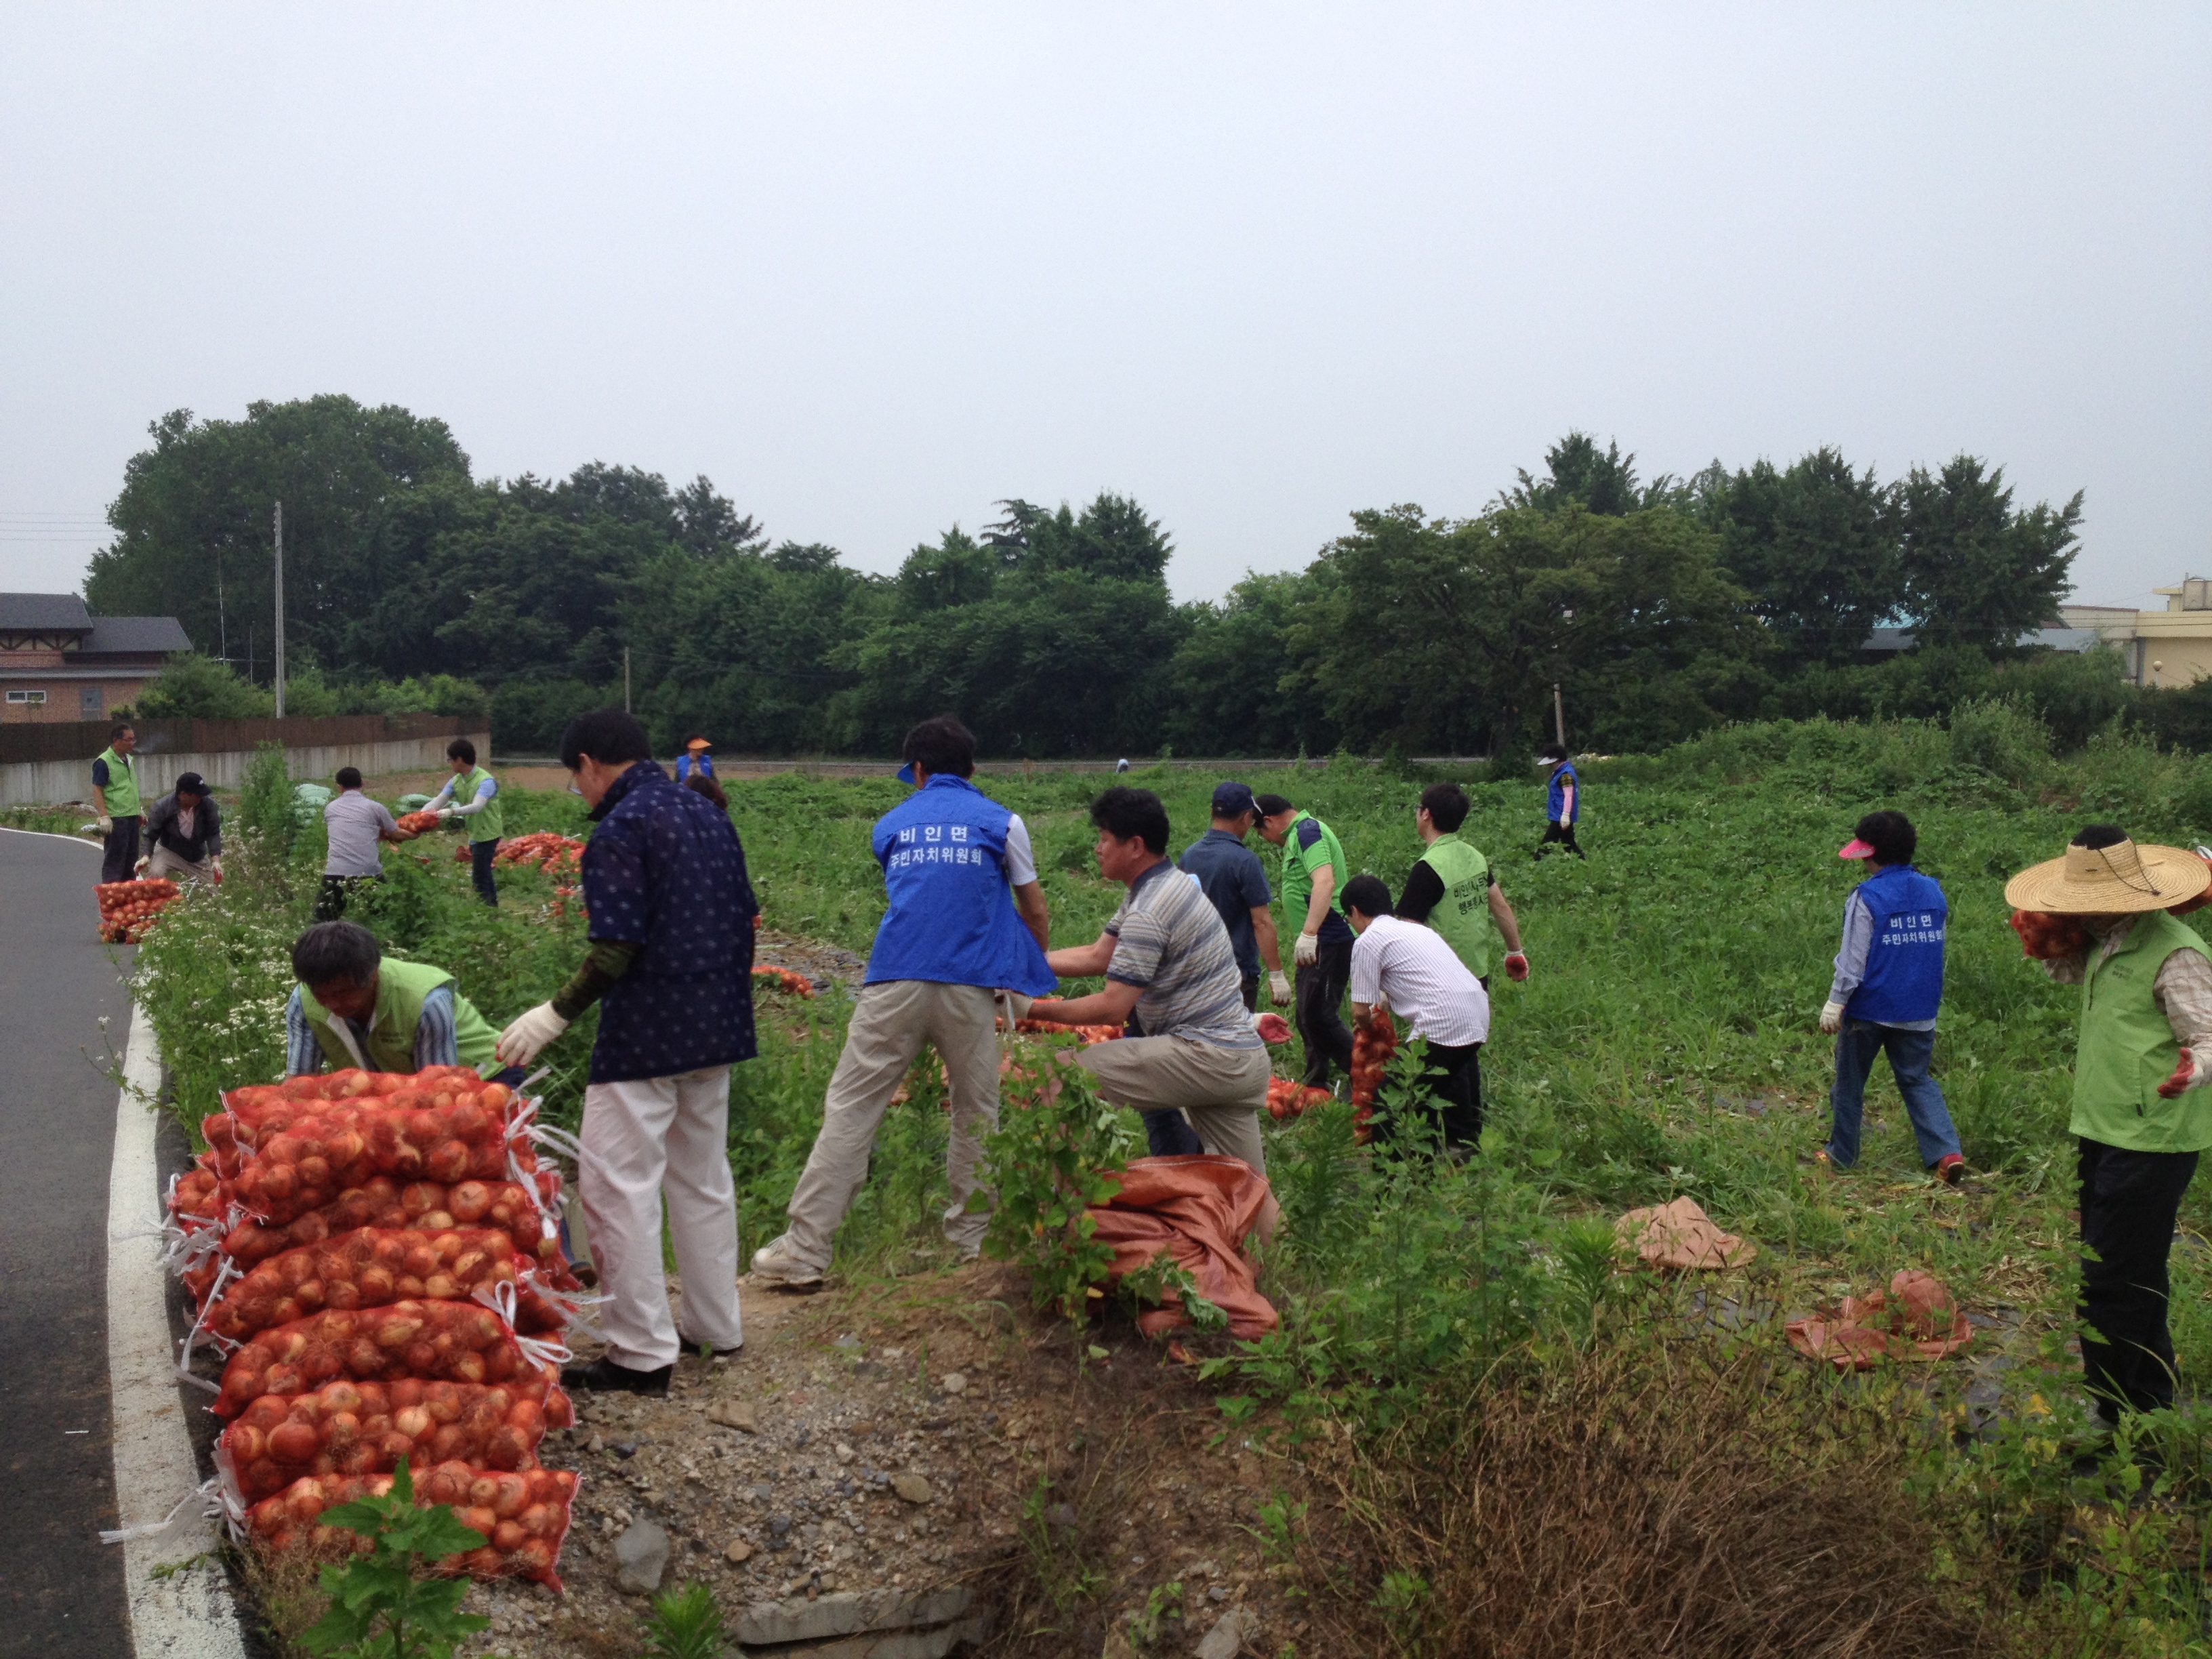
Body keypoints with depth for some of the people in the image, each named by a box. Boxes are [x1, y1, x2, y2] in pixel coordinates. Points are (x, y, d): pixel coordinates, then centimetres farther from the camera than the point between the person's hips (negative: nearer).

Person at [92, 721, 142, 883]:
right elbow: (97, 791, -14)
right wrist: (104, 816, -21)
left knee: (131, 858, 12)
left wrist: (139, 811, 23)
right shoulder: (104, 762, -11)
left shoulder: (129, 759, 14)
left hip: (131, 816, 8)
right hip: (115, 819, -8)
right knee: (114, 859, -5)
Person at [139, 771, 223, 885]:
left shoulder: (206, 804, -23)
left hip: (197, 855, 3)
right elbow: (151, 835, -16)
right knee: (154, 875, -30)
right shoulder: (162, 808, -25)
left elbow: (213, 833, -17)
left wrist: (216, 859, -28)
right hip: (169, 852, -3)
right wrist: (146, 856, -34)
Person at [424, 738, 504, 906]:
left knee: (480, 875, -9)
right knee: (483, 873, 18)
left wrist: (452, 812, -49)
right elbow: (438, 801, -3)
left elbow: (476, 807, -37)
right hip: (475, 832, 9)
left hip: (487, 833, -9)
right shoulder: (456, 781, 1)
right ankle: (492, 906, 29)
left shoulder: (485, 781, -24)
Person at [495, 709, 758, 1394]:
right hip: (716, 1028, 9)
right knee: (702, 1179, 19)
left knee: (617, 1186, 0)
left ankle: (643, 1352, 3)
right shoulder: (708, 814, 11)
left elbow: (617, 949, -22)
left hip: (645, 1039, -9)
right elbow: (744, 918, 15)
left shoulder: (621, 828, -14)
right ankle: (716, 1328, 28)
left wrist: (555, 1013, -16)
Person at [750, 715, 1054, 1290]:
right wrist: (1038, 965, 34)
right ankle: (970, 1237, 20)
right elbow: (1033, 910, 17)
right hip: (969, 988, -1)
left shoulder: (889, 826, 15)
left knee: (850, 1108, 2)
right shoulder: (1002, 822, 9)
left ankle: (803, 1252, 0)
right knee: (976, 1113, 14)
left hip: (894, 984, 1)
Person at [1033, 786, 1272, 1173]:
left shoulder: (1148, 912, -17)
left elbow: (1112, 1007, -18)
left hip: (1207, 1056, -10)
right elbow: (1097, 956, 16)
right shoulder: (1169, 884, 14)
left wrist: (1035, 1009, -10)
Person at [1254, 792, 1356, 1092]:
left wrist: (1308, 933, -37)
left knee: (1319, 1015, -11)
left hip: (1328, 940, -11)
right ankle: (1316, 1087, 24)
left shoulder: (1307, 831, -14)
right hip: (1315, 944, 11)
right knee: (1309, 1016, 16)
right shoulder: (1299, 834, 18)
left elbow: (1325, 881, -29)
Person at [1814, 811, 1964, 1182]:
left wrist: (1836, 1002, -10)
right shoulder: (1933, 892, 4)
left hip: (1870, 1008, -5)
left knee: (1849, 1082, 11)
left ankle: (1841, 1155, 21)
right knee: (1917, 1080, 14)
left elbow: (1853, 959, -16)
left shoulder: (1867, 897, -16)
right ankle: (1947, 1152, -2)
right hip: (1919, 1010, 5)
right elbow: (1934, 949, 13)